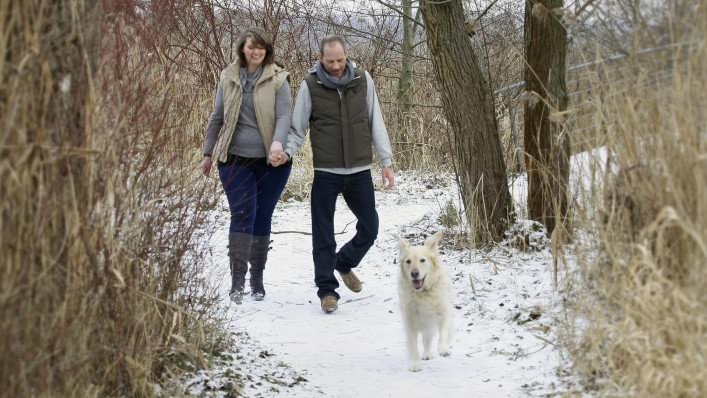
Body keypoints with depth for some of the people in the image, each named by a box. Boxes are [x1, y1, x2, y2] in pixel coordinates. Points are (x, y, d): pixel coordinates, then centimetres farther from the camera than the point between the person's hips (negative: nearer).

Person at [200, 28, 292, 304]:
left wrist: (278, 141, -29)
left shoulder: (277, 79, -2)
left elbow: (284, 115, -10)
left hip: (271, 161, -1)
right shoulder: (228, 78, 6)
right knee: (242, 216, -10)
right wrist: (208, 153, 15)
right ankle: (237, 282, -12)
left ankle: (257, 280, 19)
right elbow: (217, 118, 14)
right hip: (236, 160, 1)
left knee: (262, 218, 7)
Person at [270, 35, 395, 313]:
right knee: (323, 235, 1)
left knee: (369, 228, 10)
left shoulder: (363, 80, 1)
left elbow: (376, 123, 6)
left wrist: (386, 161, 1)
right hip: (326, 173, -2)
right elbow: (298, 128, 1)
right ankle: (327, 290, 12)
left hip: (360, 171, 2)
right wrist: (287, 152, -17)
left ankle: (344, 264, 36)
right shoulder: (310, 85, -4)